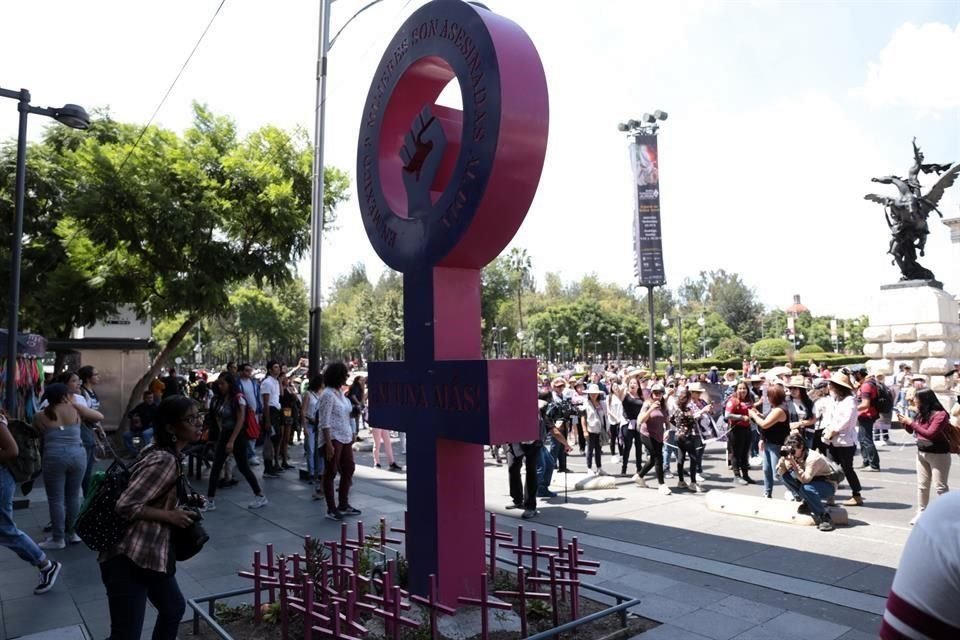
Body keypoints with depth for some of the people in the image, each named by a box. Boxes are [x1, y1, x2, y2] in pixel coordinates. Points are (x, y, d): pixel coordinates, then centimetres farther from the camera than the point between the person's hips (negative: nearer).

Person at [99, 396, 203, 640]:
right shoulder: (165, 460, -22)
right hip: (128, 559, -10)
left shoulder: (164, 453, 9)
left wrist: (176, 508, 6)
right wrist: (170, 516, -18)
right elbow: (126, 505, -25)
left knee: (173, 608, 22)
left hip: (148, 554, 10)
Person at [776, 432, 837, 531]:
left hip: (828, 486, -7)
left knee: (806, 488, -38)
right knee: (784, 475, -10)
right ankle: (805, 502, -1)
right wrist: (783, 459, -25)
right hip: (811, 482, 7)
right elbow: (780, 473, -8)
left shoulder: (814, 458, -29)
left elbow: (805, 479, -37)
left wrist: (793, 463, -41)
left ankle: (825, 517, -23)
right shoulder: (794, 456, -8)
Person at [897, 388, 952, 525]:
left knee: (940, 486, -1)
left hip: (938, 454, -7)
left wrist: (912, 422, -20)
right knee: (922, 485, 13)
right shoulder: (921, 414, 2)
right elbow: (912, 431, 14)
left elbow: (930, 433, -25)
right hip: (921, 453, 7)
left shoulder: (940, 415, -17)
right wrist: (904, 422, -4)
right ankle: (921, 512, 21)